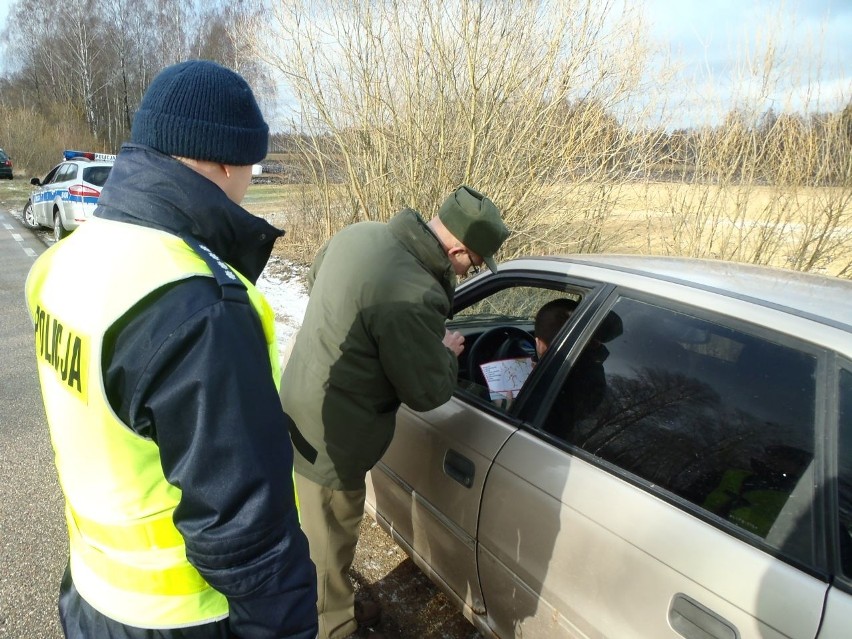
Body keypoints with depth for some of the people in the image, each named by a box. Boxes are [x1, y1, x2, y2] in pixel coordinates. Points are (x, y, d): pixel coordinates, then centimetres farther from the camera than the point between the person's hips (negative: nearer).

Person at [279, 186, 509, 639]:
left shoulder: (359, 233, -5)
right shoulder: (414, 297, -33)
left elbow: (314, 279, 16)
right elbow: (428, 392, -20)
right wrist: (448, 352, -1)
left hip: (300, 409, 9)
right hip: (329, 440, -9)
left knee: (326, 537, 28)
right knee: (328, 546, 15)